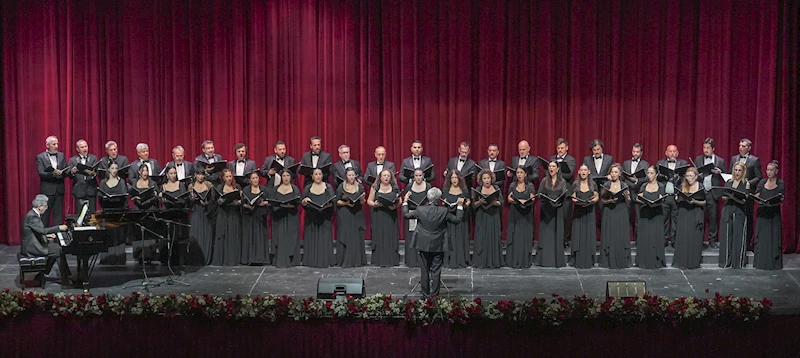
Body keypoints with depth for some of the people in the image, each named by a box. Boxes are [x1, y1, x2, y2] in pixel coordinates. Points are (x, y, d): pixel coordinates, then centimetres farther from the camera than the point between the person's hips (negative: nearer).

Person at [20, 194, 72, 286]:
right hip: (31, 247, -10)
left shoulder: (34, 214, 10)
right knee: (59, 251, -11)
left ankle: (43, 273, 15)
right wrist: (59, 228, -24)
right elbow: (43, 230, -32)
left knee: (57, 246, 13)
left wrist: (47, 235, 7)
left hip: (34, 243, 10)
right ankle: (65, 280, -5)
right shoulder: (32, 216, -22)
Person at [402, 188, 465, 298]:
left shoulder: (420, 210, -11)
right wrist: (460, 206, 10)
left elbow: (406, 214, 3)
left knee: (424, 270, 11)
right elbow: (457, 220, -1)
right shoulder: (444, 211, -13)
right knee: (436, 271, 6)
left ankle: (426, 295, 18)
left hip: (424, 245, 1)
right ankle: (434, 295, 6)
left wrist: (405, 201, 15)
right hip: (438, 246, -1)